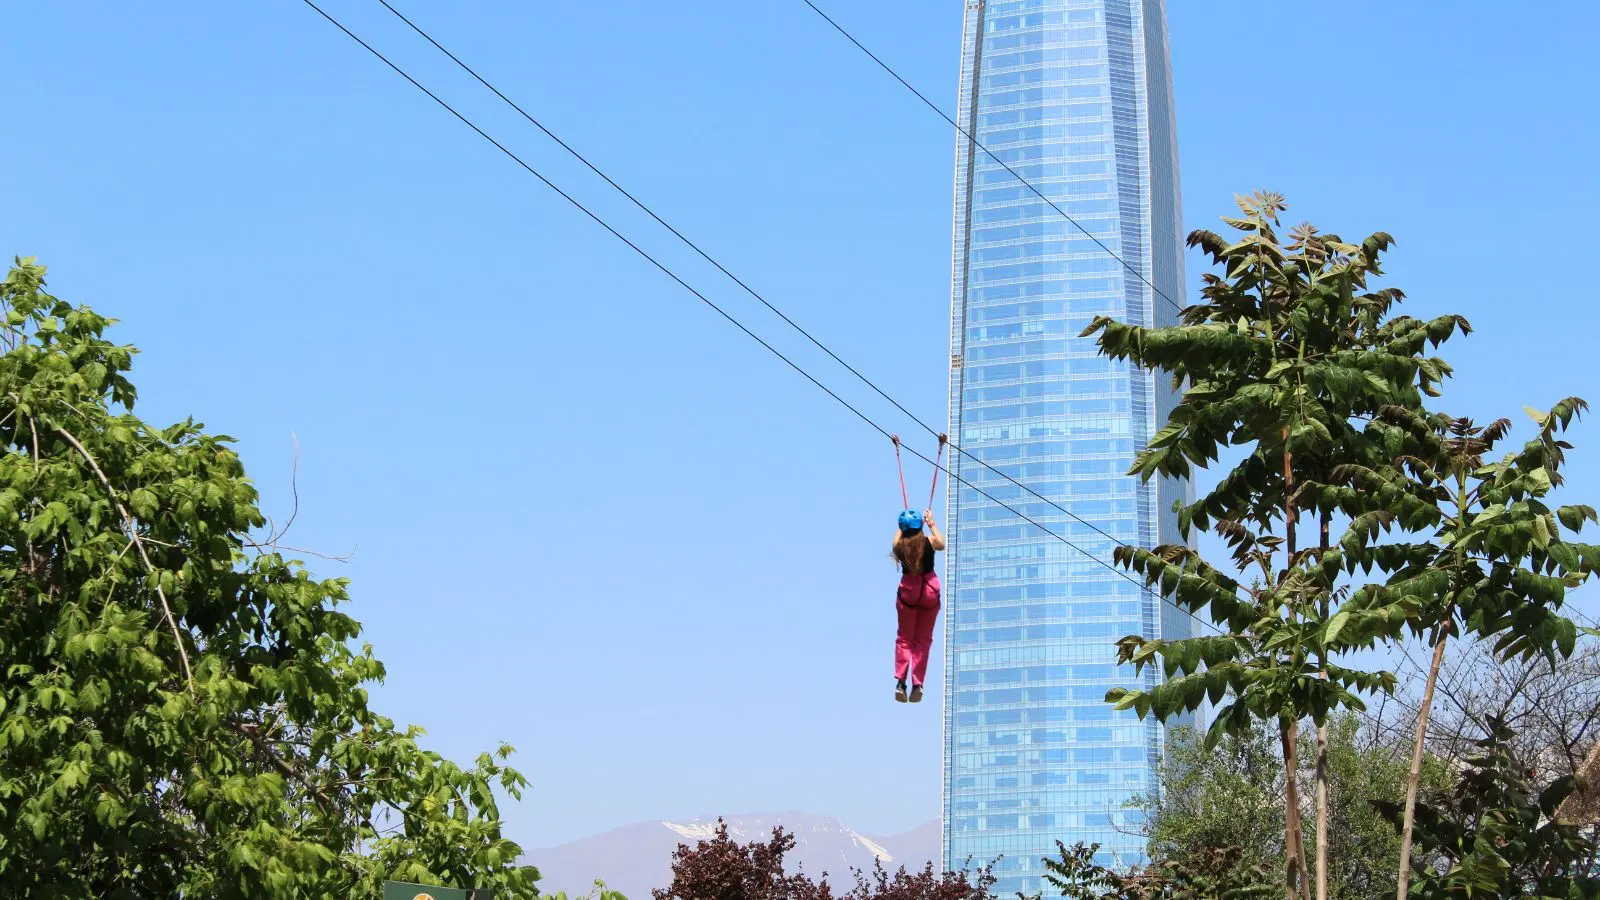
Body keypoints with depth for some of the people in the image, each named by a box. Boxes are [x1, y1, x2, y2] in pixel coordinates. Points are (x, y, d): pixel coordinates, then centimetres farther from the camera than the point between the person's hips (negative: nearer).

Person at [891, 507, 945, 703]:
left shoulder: (900, 545, -10)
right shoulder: (929, 541, -11)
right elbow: (942, 544, 15)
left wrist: (902, 526, 30)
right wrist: (932, 524, 25)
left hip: (908, 591, 0)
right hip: (930, 591, 0)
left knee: (904, 638, 12)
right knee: (923, 640, 9)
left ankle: (900, 682, -2)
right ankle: (917, 684, 1)